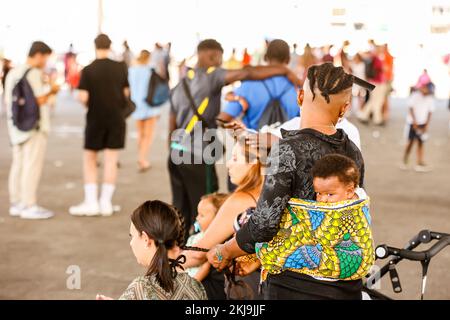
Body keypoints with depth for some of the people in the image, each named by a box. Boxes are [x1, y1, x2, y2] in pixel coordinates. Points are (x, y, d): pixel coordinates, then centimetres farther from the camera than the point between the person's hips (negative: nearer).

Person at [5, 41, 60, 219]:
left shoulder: (12, 73, 13)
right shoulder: (34, 73, -12)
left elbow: (8, 100, 15)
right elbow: (39, 100, -18)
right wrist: (51, 90, 0)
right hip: (34, 126, -9)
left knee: (18, 164, 10)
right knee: (32, 166, -6)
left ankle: (16, 204, 13)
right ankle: (29, 206, -6)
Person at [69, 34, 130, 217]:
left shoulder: (88, 70, -9)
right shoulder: (120, 68, -2)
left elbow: (83, 97, -14)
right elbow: (126, 93, 4)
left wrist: (89, 104, 8)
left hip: (95, 119, -2)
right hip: (116, 118, 2)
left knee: (89, 159, 10)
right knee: (111, 160, 5)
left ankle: (91, 203, 8)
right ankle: (106, 202, 8)